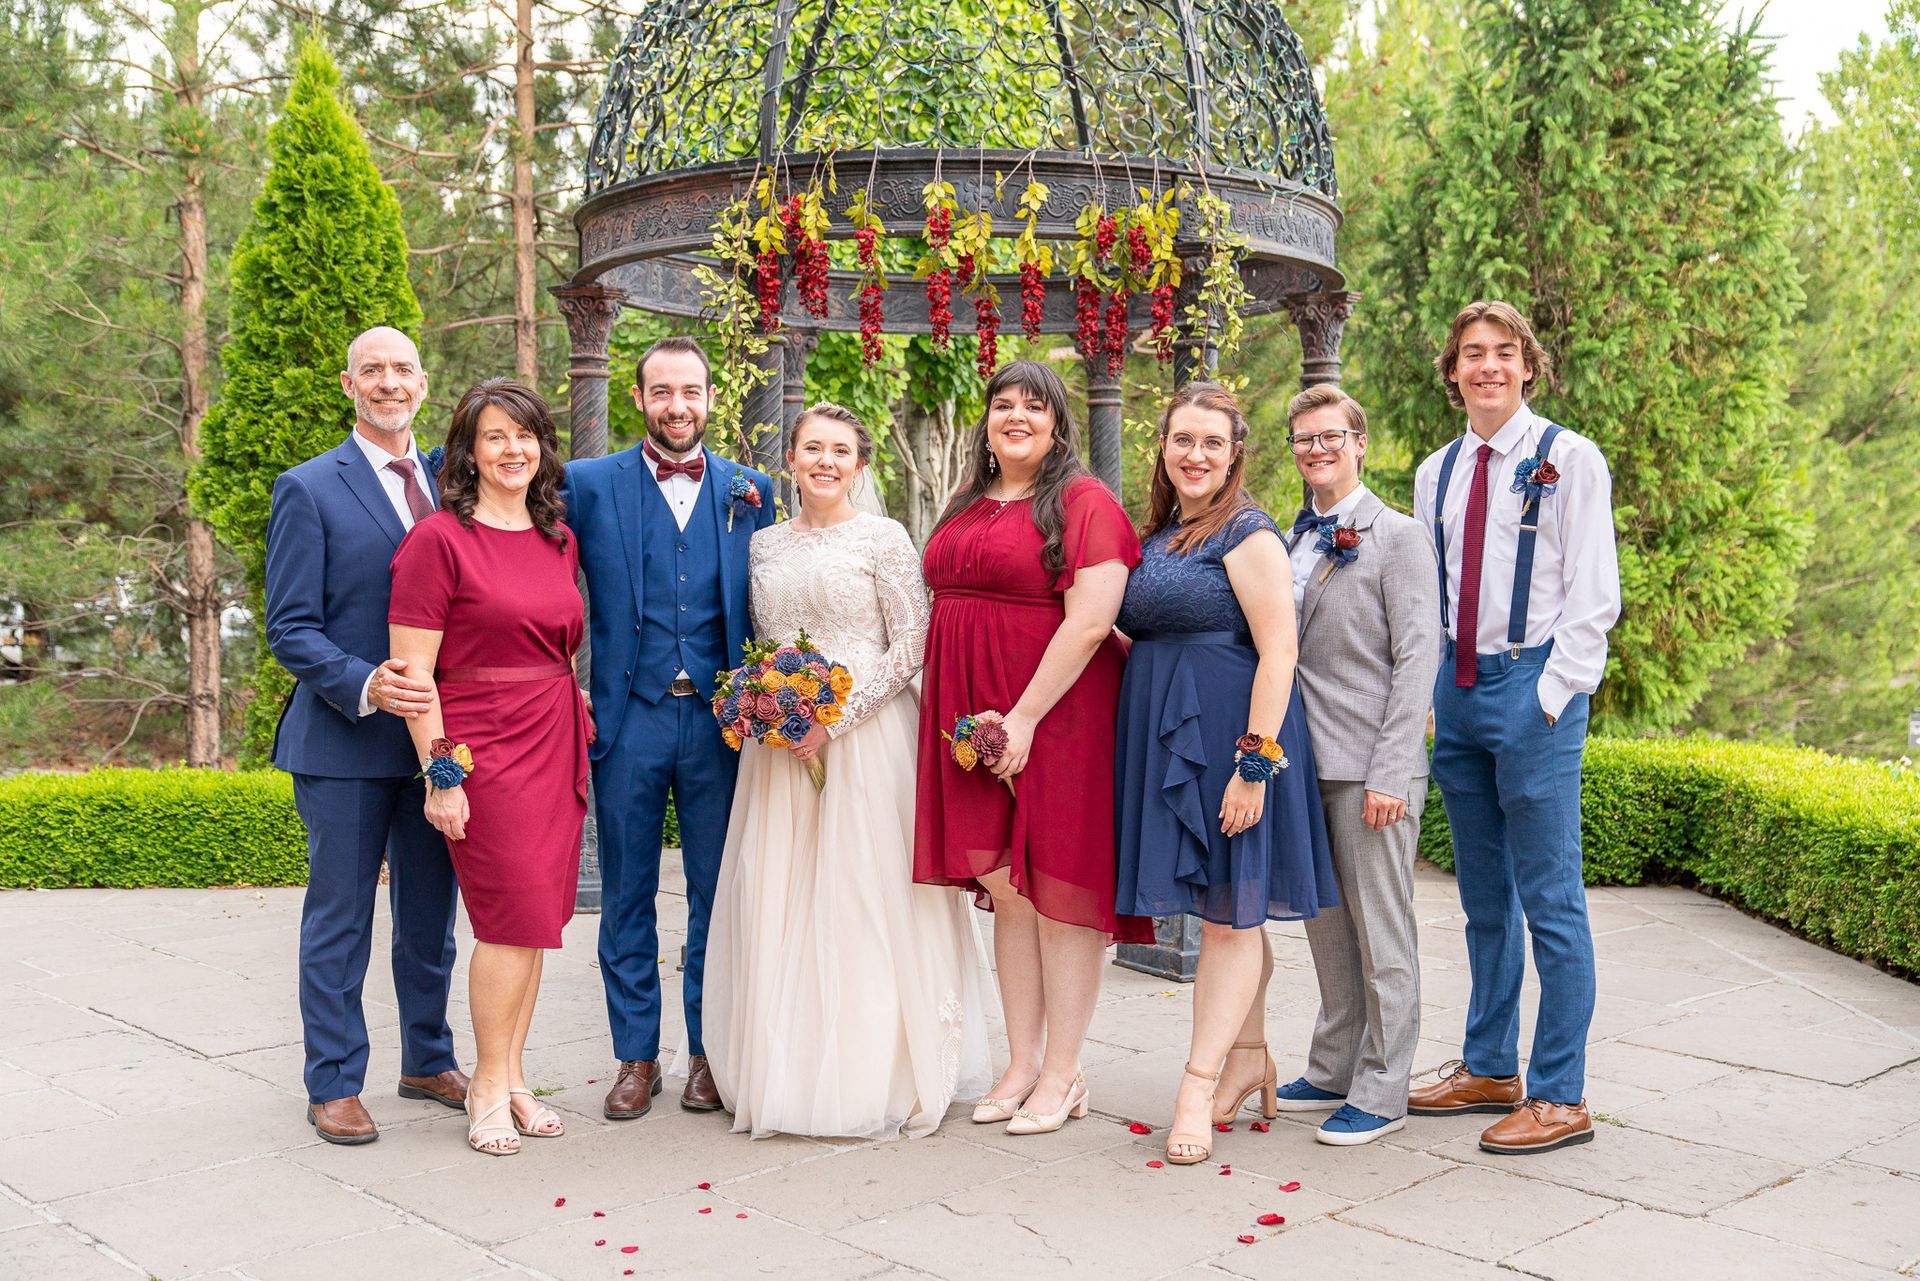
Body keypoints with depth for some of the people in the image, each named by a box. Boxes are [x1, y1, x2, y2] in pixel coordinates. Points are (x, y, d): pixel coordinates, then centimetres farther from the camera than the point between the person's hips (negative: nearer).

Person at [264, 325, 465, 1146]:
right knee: (340, 919, 5)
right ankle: (334, 1085, 18)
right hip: (345, 741, -4)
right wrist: (364, 686, -24)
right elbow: (291, 628, -8)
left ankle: (428, 1062, 31)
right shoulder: (308, 490, -4)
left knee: (431, 916, 15)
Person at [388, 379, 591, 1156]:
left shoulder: (560, 539, 12)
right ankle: (490, 1088, 11)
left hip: (557, 746, 6)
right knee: (516, 917, -6)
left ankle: (511, 1078, 21)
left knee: (535, 918, 8)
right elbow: (410, 668, -10)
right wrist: (440, 773, -13)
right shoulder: (440, 538, -7)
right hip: (483, 751, -6)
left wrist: (580, 727, 11)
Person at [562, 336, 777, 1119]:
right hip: (629, 720, -1)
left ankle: (709, 1051, 21)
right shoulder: (590, 484, 3)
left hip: (720, 721, 1)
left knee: (717, 894, 8)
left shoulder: (750, 491, 7)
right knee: (627, 897, 8)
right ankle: (636, 1056, 20)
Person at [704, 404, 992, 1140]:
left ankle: (873, 1078, 8)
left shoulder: (883, 539, -1)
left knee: (864, 895, -4)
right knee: (776, 900, 4)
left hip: (866, 739, -4)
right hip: (780, 744, 5)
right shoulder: (765, 545, 13)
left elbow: (913, 643, -7)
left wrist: (838, 718, -14)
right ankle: (788, 1074, 15)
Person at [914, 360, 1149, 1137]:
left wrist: (1024, 717, -19)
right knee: (1003, 888, 9)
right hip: (972, 721, 7)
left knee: (1055, 886, 0)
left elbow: (1089, 621, -16)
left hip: (1055, 717, -7)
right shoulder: (969, 507, 15)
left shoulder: (1081, 502, -7)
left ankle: (1061, 1076, 10)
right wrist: (958, 715, 10)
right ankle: (1021, 1065, 18)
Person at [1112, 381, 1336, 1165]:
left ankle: (1198, 1086, 0)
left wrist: (1255, 764, -21)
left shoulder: (1248, 534, -10)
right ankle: (1249, 1058, 26)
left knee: (1229, 911, -2)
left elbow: (1278, 653, -17)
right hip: (1164, 734, 8)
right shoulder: (1156, 537, 14)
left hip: (1227, 735, -8)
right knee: (1220, 909, 14)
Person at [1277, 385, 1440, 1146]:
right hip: (1306, 762, 7)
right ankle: (1333, 1073, 27)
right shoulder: (1292, 541, 13)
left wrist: (1390, 774, -17)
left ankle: (1382, 1092, 12)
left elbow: (1417, 660, -11)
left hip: (1368, 768, -7)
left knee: (1380, 934, 2)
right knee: (1326, 927, 15)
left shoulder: (1398, 538, -6)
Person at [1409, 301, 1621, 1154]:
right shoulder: (1437, 472, 14)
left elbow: (1593, 595, -7)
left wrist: (1550, 697, -13)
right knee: (1482, 895, 14)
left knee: (1549, 899, -4)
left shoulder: (1567, 459, -3)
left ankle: (1560, 1097, 5)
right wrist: (1430, 691, 9)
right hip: (1458, 688, 6)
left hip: (1534, 686, -6)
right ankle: (1488, 1068, 25)